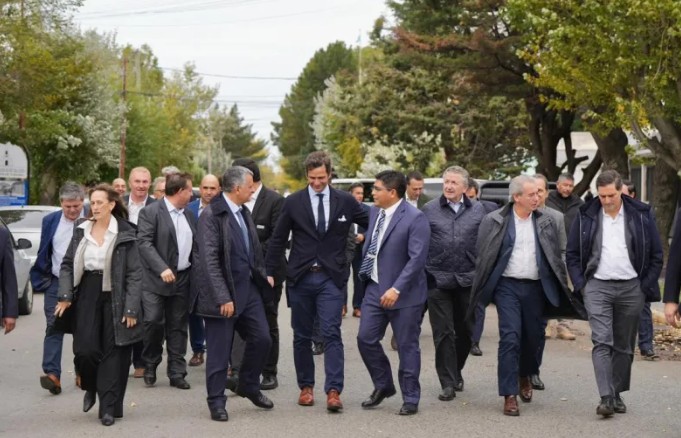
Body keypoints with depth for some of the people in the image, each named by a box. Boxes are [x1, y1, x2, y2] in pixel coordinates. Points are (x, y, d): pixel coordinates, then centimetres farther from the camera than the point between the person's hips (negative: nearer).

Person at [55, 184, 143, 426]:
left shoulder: (125, 234, -6)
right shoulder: (81, 231, 5)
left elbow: (134, 274, -7)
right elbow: (67, 264, 10)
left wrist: (131, 309, -13)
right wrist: (65, 295, -4)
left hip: (114, 297, -2)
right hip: (87, 295, 3)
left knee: (112, 352, 0)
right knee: (84, 350, -5)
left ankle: (109, 407, 8)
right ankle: (91, 387, 25)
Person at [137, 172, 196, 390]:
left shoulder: (189, 216, 14)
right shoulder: (150, 212, -6)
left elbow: (195, 246, 20)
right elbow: (145, 243, -15)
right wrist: (162, 269, -24)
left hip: (182, 280, 5)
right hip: (156, 280, -5)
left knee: (178, 327, 6)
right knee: (154, 322, -9)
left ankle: (177, 373, 10)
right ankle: (150, 367, 11)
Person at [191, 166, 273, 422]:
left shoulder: (243, 213, 9)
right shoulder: (212, 215, -16)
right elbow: (209, 260, -20)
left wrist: (262, 276, 9)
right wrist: (223, 298, -22)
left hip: (249, 288, 7)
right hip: (223, 292, -7)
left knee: (262, 339, 9)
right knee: (220, 351, 1)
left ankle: (249, 386, 30)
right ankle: (216, 402, 14)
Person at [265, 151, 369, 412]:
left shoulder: (346, 202, 2)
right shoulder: (293, 202, 2)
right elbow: (278, 240, 6)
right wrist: (269, 271, 3)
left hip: (330, 278, -1)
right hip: (300, 278, 1)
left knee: (331, 334, -9)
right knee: (302, 336, 8)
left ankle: (333, 391, -12)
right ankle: (306, 387, 18)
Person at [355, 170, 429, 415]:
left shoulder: (414, 218, -16)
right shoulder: (375, 211, 6)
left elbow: (417, 258, -21)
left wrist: (396, 289, -25)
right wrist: (365, 272, 10)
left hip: (404, 293, -7)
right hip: (375, 288, 7)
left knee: (407, 347, 2)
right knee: (366, 339, 5)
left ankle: (410, 399, 15)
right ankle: (383, 385, 25)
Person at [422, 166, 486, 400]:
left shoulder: (478, 210, 6)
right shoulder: (429, 210, 3)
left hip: (468, 280, 2)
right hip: (438, 280, -2)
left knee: (466, 331, 11)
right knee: (443, 333, -2)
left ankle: (456, 372, 32)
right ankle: (448, 383, 2)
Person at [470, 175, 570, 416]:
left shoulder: (546, 222, 6)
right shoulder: (494, 221, -3)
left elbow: (556, 256, 11)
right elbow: (483, 256, 1)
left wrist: (562, 285, 8)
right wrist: (481, 288, 0)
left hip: (535, 287, 3)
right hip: (507, 286, -3)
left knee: (533, 337, 11)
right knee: (510, 338, -10)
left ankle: (525, 376, 40)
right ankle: (510, 396, -6)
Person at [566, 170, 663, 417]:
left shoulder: (641, 215, 2)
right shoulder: (586, 216, 3)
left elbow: (656, 255, 7)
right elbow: (572, 254, 9)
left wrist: (646, 286, 0)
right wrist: (581, 284, 0)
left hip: (631, 289, 1)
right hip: (597, 287, -1)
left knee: (624, 345, 8)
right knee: (602, 342, -13)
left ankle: (617, 394, 19)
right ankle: (606, 398, -18)